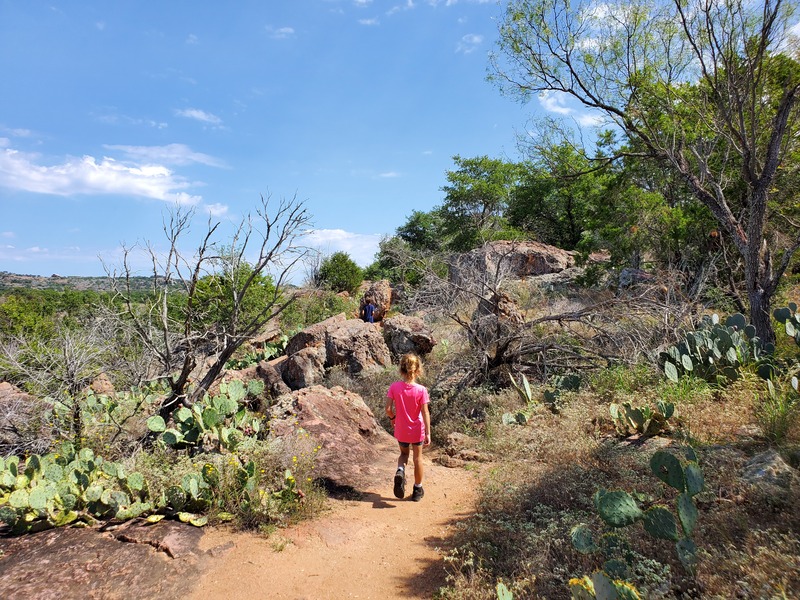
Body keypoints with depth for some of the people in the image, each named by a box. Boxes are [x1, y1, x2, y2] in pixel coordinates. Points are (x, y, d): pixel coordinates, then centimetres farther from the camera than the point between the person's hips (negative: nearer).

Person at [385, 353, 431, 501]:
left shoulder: (394, 387, -14)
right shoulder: (421, 390, -18)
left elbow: (388, 409, -14)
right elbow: (425, 413, -15)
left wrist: (393, 418, 8)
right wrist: (428, 433, -8)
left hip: (401, 430, 1)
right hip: (417, 430, -1)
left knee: (404, 453, 26)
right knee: (417, 458, 17)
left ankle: (400, 471, -4)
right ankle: (417, 490, 29)